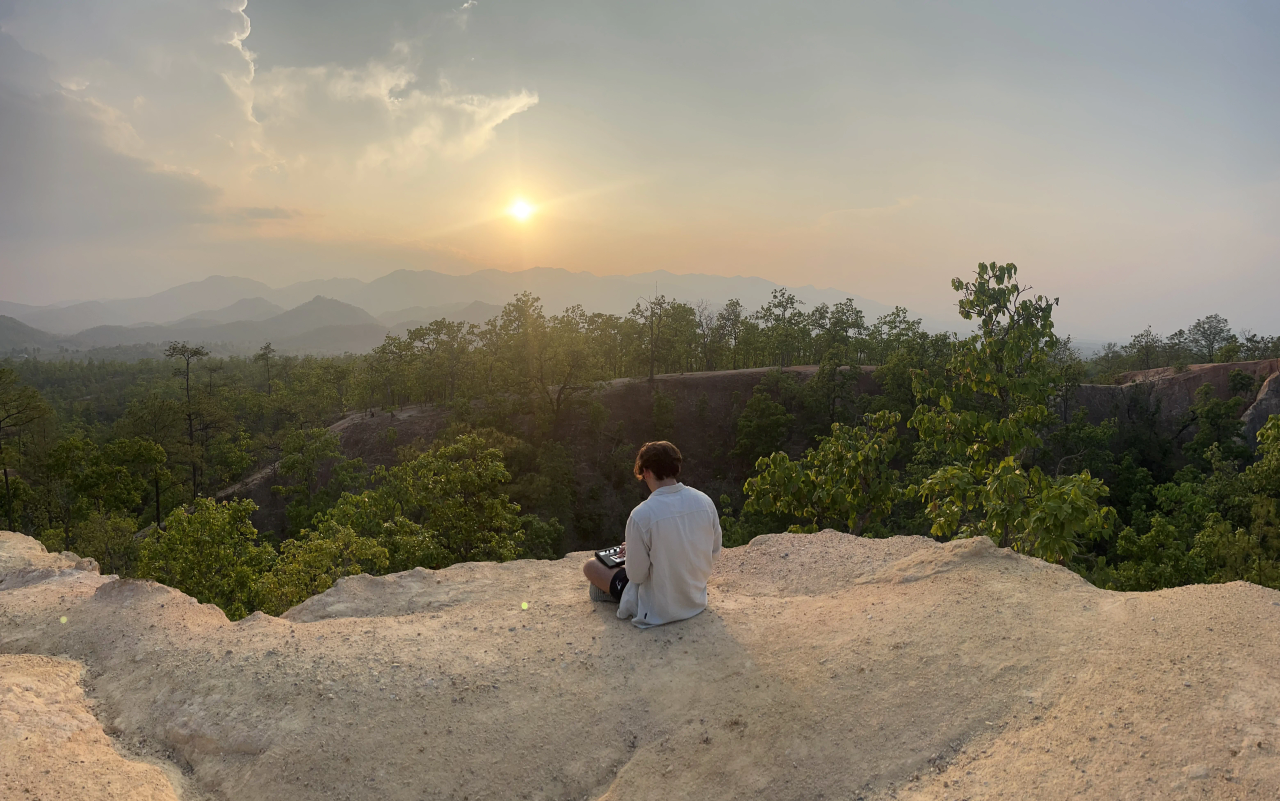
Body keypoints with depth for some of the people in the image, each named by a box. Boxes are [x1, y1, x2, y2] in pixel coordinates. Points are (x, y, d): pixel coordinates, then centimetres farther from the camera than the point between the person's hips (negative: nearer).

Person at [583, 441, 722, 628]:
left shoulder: (641, 515, -27)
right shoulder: (706, 502, -12)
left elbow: (636, 575, -19)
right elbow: (714, 552, 2)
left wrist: (632, 551, 2)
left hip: (658, 611, -6)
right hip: (697, 601, 6)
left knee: (590, 566, 15)